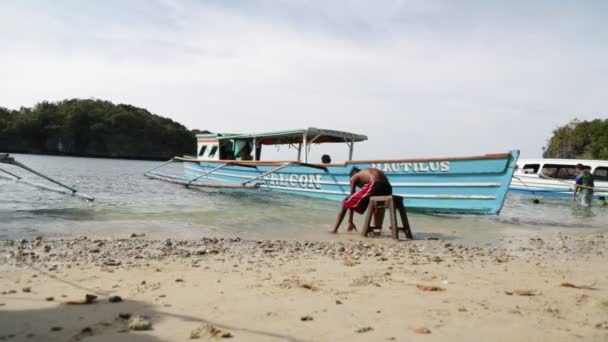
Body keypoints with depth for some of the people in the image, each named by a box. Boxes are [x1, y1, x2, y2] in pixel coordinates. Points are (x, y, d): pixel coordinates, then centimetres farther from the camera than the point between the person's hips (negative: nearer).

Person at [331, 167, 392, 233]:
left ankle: (335, 229, 13)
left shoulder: (353, 178, 23)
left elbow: (352, 198, 24)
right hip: (387, 188, 6)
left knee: (345, 203, 14)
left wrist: (350, 222, 29)